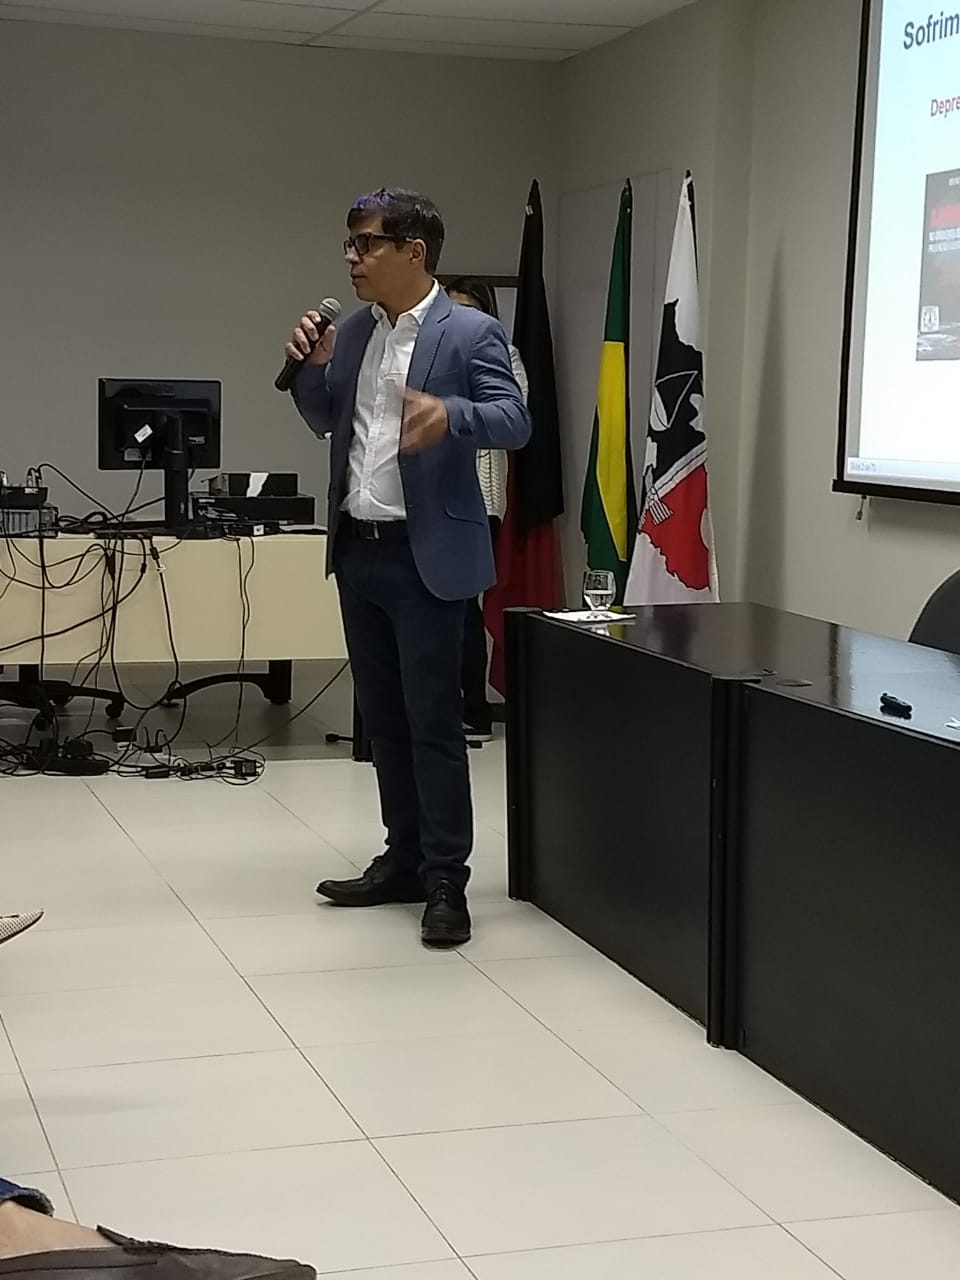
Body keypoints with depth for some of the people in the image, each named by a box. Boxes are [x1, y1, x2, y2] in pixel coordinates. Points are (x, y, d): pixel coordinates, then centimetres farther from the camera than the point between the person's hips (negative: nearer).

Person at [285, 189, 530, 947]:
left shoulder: (471, 333, -9)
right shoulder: (353, 331, 11)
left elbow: (515, 422, -16)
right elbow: (326, 423, 18)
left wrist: (450, 415, -35)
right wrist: (312, 367, -2)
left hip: (425, 555, -7)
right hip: (357, 549, 7)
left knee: (433, 721, -3)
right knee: (383, 718, 14)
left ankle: (447, 881, 5)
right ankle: (404, 860, 25)